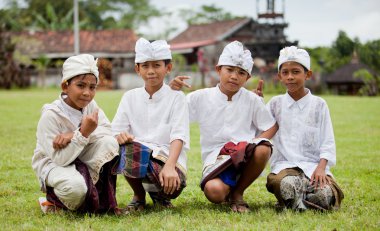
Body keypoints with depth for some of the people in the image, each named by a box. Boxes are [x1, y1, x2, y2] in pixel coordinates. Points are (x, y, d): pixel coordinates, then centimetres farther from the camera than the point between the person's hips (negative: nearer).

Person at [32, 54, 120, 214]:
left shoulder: (90, 105, -4)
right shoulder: (50, 115, -22)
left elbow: (108, 132, -18)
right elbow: (60, 159, -26)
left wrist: (73, 135, -29)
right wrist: (83, 133, -37)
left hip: (81, 161, 6)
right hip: (52, 164, -6)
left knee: (110, 143, -22)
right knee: (75, 187, -39)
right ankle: (56, 200, -2)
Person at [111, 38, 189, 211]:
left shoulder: (176, 97, 4)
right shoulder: (130, 97, 12)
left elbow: (178, 136, -9)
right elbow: (116, 133, 6)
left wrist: (170, 166, -26)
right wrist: (121, 136, -20)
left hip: (167, 158, -1)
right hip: (138, 155, 2)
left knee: (173, 186, -35)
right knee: (128, 149, -34)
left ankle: (159, 195, 8)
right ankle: (139, 196, -3)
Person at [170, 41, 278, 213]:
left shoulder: (252, 100, 5)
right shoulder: (202, 97, 5)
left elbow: (271, 127, 6)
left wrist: (252, 144, -12)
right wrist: (172, 91, -10)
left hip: (245, 156, 1)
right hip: (215, 158, -1)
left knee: (263, 149, -35)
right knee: (214, 191, -34)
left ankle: (237, 192, -7)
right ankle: (229, 188, 9)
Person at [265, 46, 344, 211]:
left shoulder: (319, 104, 7)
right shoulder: (275, 103, 12)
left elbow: (327, 142, 4)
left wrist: (321, 168, -11)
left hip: (314, 165, 1)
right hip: (284, 165, 0)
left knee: (325, 194, -29)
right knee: (285, 184, -37)